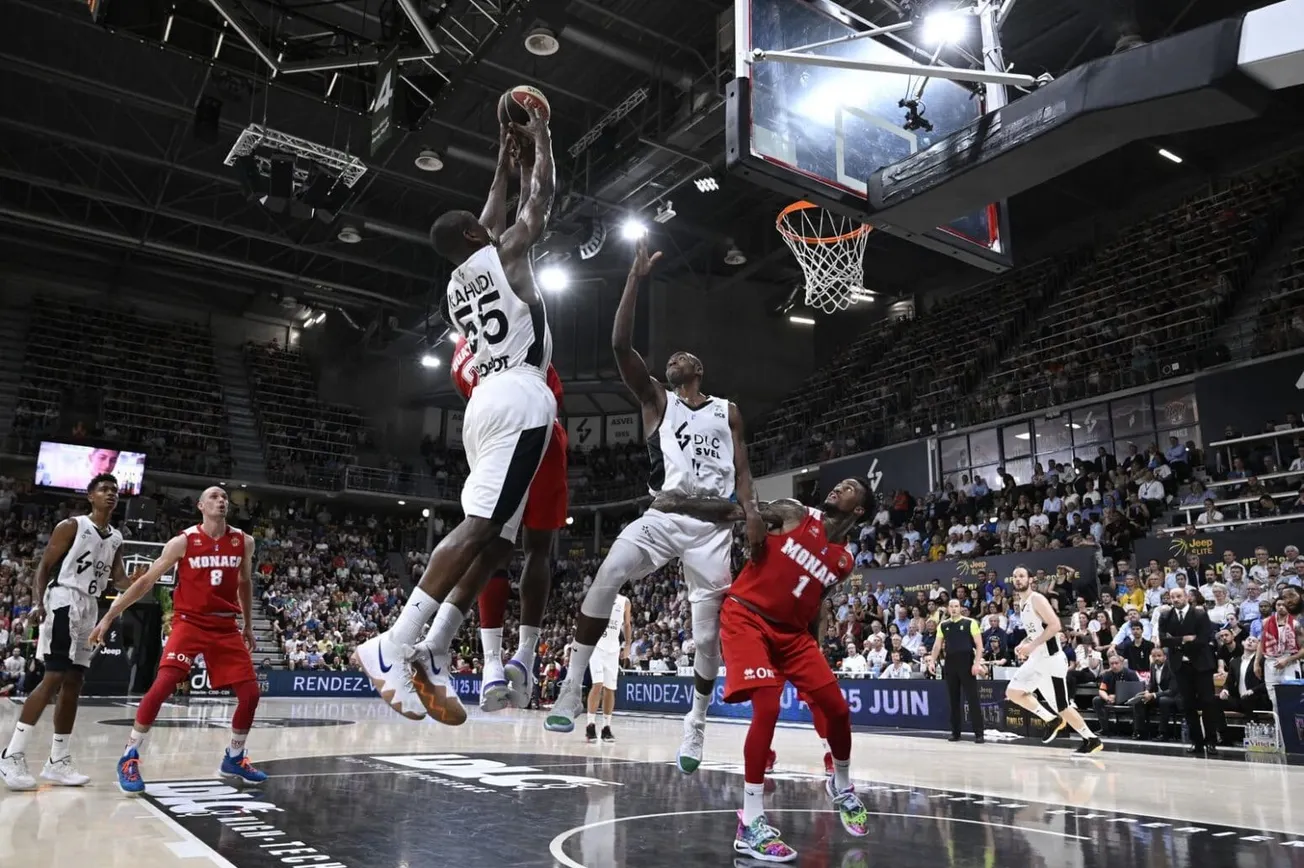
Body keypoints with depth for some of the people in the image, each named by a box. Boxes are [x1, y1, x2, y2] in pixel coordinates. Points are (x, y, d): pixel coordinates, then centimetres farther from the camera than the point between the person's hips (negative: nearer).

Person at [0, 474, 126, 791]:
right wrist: (39, 603, -21)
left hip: (90, 609, 7)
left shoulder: (116, 538, 14)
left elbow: (119, 580, 14)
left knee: (73, 685, 7)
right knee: (53, 680, -15)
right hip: (64, 602, -7)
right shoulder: (72, 526, -4)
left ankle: (57, 761, 12)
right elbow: (44, 567, -7)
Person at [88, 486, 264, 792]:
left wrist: (248, 626, 19)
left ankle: (233, 760, 19)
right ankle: (129, 757, 0)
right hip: (189, 622, -3)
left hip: (226, 626, 3)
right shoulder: (183, 541, -7)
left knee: (250, 693, -1)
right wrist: (109, 617, -7)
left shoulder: (243, 541, 2)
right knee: (162, 685, -20)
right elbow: (146, 580, -4)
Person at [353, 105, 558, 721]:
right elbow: (543, 193, 14)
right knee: (479, 529, -16)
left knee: (496, 539, 8)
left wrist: (503, 161, 46)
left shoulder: (454, 287, 25)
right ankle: (393, 647, -23)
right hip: (521, 398, -8)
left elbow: (490, 219, 40)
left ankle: (432, 655, 0)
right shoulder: (505, 253, 6)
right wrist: (541, 136, 30)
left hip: (485, 402, 8)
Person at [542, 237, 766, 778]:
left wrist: (751, 510, -10)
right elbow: (621, 346, -1)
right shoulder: (656, 401, 12)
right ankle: (571, 691, -14)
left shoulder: (727, 412, 17)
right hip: (663, 515, 0)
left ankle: (695, 726, 17)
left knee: (708, 631, -2)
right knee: (606, 578, -25)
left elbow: (741, 472, 11)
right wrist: (636, 279, -5)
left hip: (714, 524, 1)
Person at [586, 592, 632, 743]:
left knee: (610, 689, 5)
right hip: (596, 646, -3)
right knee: (598, 685, -15)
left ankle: (606, 727, 13)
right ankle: (591, 725, -8)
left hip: (613, 649, 3)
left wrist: (627, 646, 7)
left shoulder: (624, 602, 4)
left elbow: (627, 625, 14)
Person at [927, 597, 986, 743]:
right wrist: (932, 661, 1)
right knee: (954, 699, 7)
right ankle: (955, 732, 14)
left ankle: (979, 733, -1)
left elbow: (979, 644, -5)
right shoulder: (943, 625, 9)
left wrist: (977, 663, -14)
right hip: (950, 664, 4)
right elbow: (937, 645, 13)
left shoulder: (970, 623, -2)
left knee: (973, 698, -5)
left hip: (967, 663, -4)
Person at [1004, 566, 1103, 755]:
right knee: (1012, 692, 5)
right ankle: (1051, 720, 17)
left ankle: (1092, 740, 14)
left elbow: (1055, 625, -24)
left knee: (1062, 707, -3)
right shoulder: (1021, 603, 12)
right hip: (1036, 659, 9)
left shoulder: (1037, 599, -15)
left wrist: (1032, 645, -24)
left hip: (1051, 659, -9)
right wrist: (1022, 645, 7)